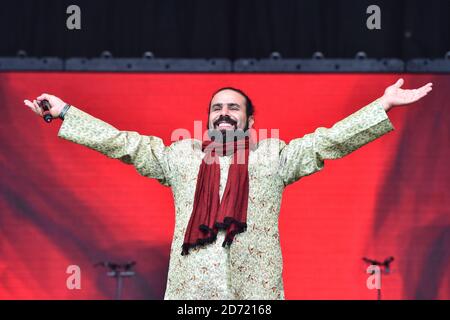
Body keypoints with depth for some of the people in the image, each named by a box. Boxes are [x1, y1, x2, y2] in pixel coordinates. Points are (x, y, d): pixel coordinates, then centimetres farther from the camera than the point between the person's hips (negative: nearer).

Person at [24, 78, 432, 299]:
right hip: (189, 288, 1)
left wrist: (384, 106, 2)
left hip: (255, 288, -1)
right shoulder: (181, 155, 19)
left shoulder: (274, 154, 16)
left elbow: (330, 140, 10)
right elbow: (121, 142, 19)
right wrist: (65, 112, 14)